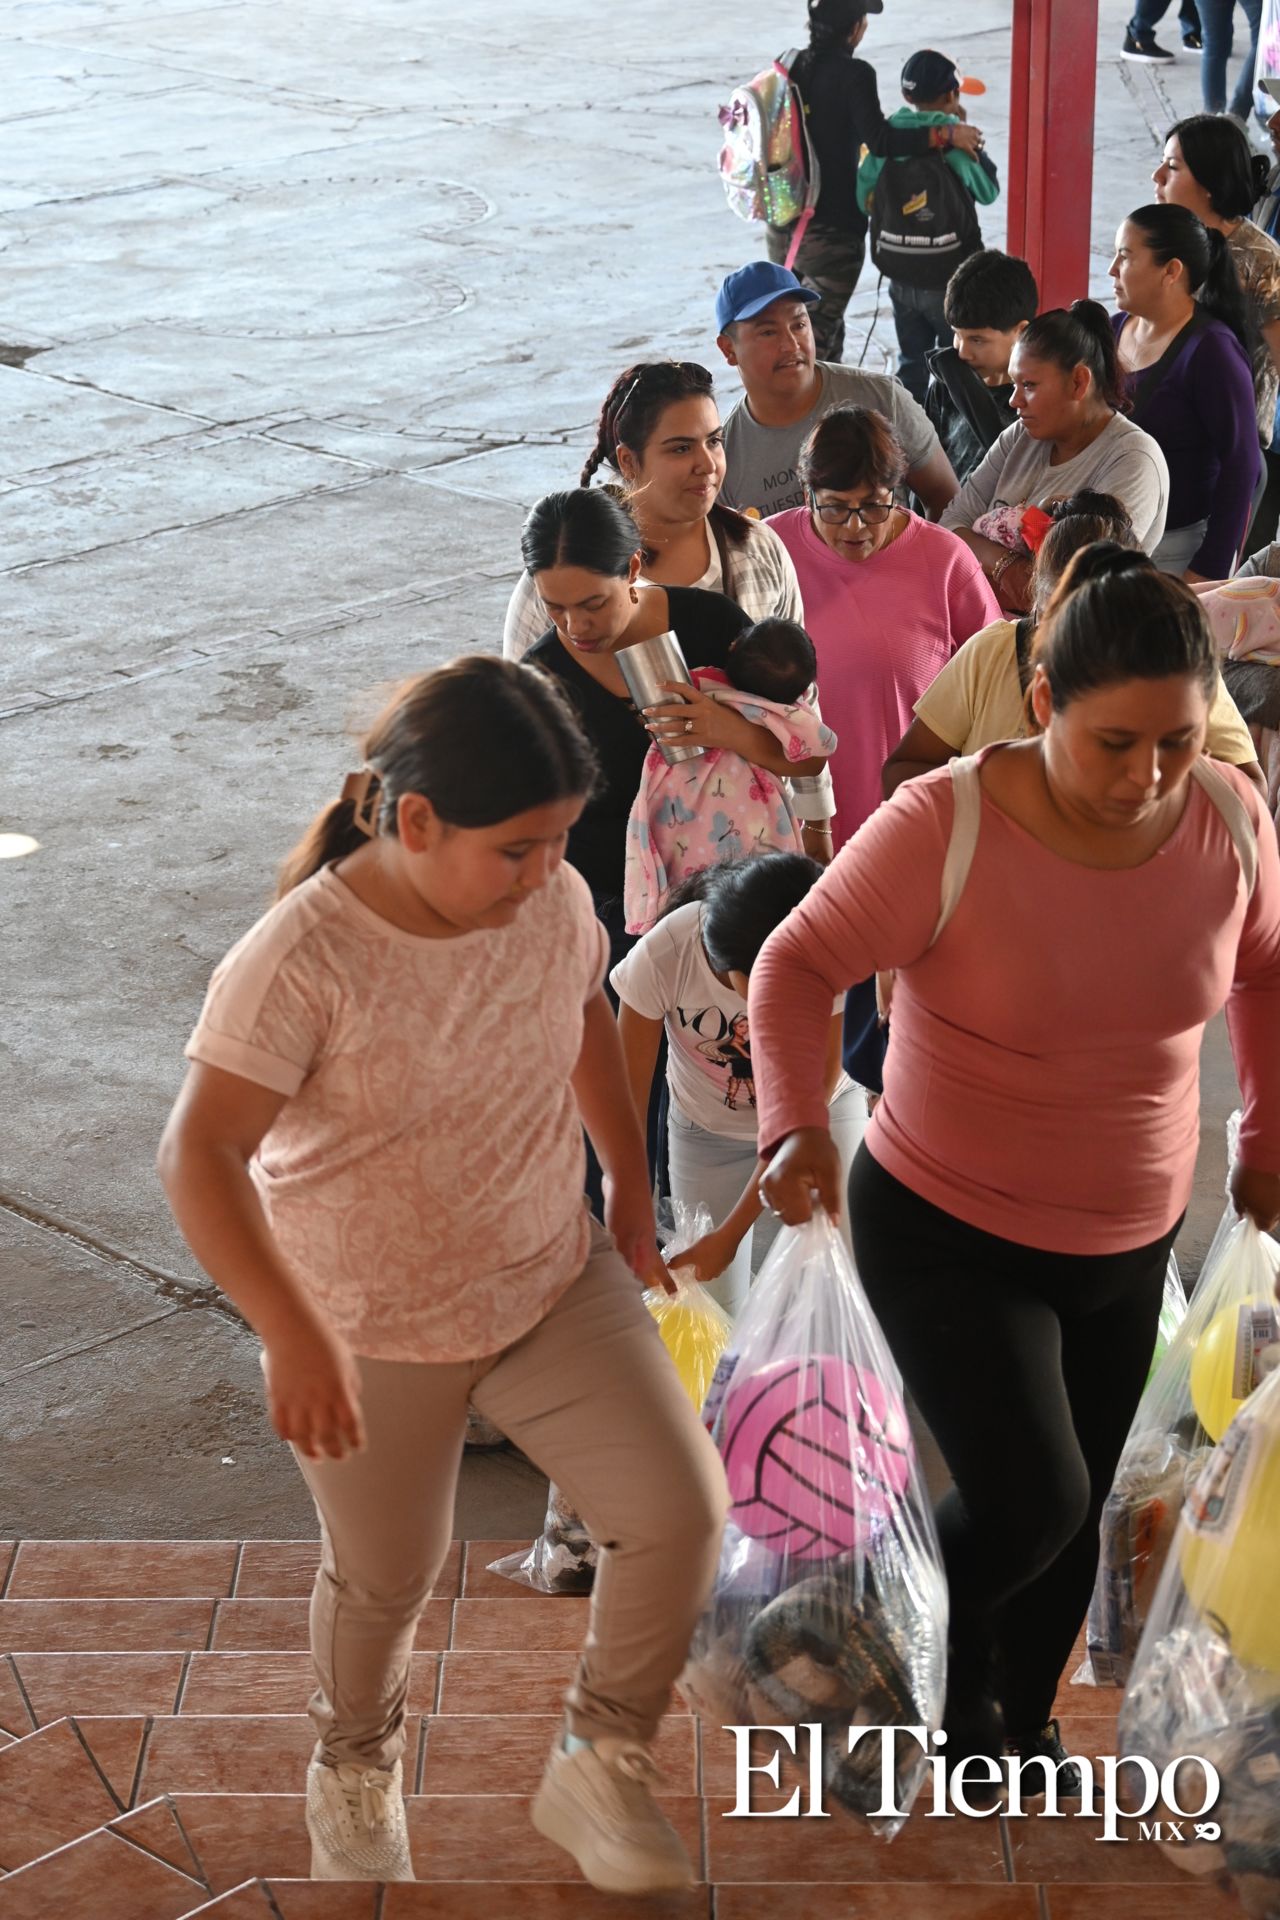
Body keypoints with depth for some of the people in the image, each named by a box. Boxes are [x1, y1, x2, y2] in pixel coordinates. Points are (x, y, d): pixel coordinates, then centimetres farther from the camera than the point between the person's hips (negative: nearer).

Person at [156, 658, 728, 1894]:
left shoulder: (554, 902, -11)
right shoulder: (301, 958, -27)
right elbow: (199, 1157, -29)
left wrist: (631, 1180, 17)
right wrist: (294, 1337, -36)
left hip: (557, 1283, 4)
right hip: (368, 1331, -4)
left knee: (680, 1511, -6)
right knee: (384, 1581, 16)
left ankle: (600, 1770, 19)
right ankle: (354, 1769, 50)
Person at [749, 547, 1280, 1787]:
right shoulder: (946, 824, -25)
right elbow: (800, 963, -19)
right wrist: (794, 1120, -35)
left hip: (1129, 1243, 5)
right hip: (947, 1232, -4)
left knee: (1075, 1511, 17)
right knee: (1029, 1498, -13)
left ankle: (1022, 1719, 45)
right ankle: (953, 1669, 24)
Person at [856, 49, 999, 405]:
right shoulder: (955, 142, -17)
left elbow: (865, 198, 0)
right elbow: (988, 191, -3)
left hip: (901, 278, 4)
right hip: (950, 281, -4)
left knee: (911, 365, 19)